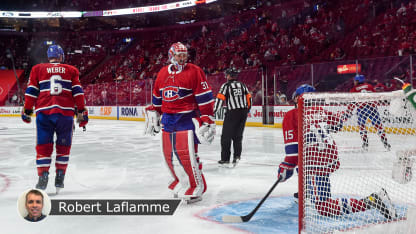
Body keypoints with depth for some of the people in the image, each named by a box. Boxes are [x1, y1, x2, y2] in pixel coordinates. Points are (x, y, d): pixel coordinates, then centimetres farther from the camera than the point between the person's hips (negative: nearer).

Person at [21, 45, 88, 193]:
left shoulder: (38, 69, 14)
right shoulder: (71, 70, 14)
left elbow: (31, 92, 9)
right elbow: (77, 92, 6)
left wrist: (27, 111, 14)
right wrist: (82, 111, 6)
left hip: (43, 113, 0)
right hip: (65, 113, 0)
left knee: (43, 146, 6)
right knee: (63, 146, 12)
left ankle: (43, 176, -1)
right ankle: (59, 178, 11)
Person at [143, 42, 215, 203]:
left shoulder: (194, 71, -6)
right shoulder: (162, 73, 12)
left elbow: (205, 97, -10)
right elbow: (157, 97, 22)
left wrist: (206, 119, -15)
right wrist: (153, 114, 22)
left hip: (187, 118, -6)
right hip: (168, 119, 6)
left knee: (186, 154, -10)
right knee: (169, 154, 9)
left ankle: (196, 188, 2)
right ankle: (181, 183, 25)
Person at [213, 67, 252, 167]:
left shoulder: (226, 85, -3)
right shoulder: (242, 85, 13)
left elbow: (220, 99, -10)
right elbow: (249, 98, 14)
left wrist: (213, 111, -3)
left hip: (232, 113, -5)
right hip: (243, 112, 5)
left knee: (226, 136, 3)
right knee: (238, 135, 16)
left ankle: (225, 159, 5)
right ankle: (237, 156, 8)